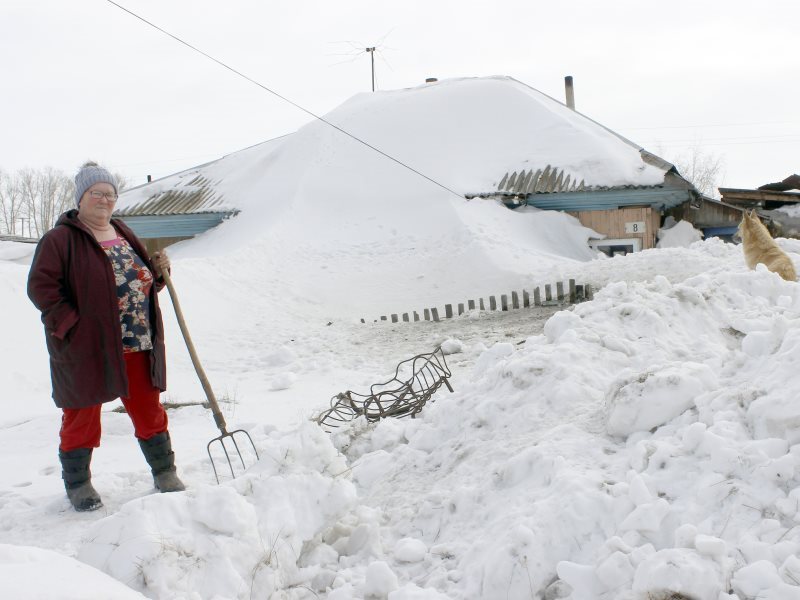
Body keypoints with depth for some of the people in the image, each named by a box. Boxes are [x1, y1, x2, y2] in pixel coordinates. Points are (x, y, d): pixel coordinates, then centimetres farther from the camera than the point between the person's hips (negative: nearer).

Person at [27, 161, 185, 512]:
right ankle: (77, 483, 23)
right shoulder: (61, 239, -8)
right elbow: (40, 286, -14)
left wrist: (157, 271, 2)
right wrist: (71, 323, -19)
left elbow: (143, 283, 24)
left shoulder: (123, 235, 14)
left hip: (136, 348, 6)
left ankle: (165, 475, 25)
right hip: (85, 349, -6)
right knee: (82, 415, 7)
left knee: (149, 411, 12)